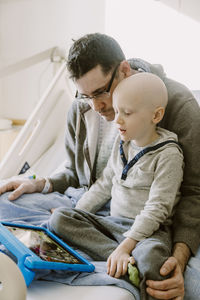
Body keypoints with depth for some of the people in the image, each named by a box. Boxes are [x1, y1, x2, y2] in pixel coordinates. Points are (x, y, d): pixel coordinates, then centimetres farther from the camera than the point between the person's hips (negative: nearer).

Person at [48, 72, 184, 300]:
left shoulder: (168, 154, -11)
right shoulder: (122, 142, 10)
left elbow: (156, 208, -17)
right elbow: (103, 186, 18)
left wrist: (125, 247, -26)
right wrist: (75, 217, 10)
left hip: (149, 229, -7)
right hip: (113, 222, 8)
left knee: (150, 257, -43)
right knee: (59, 218, -15)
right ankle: (124, 260, -25)